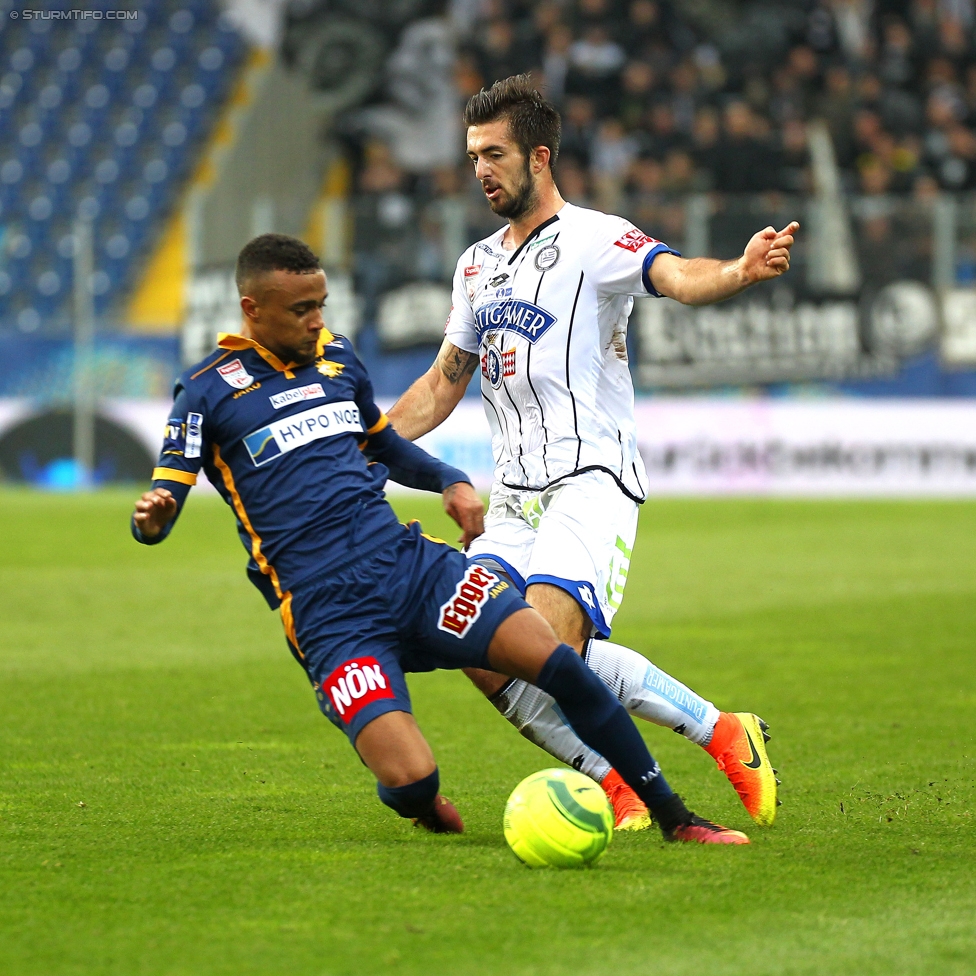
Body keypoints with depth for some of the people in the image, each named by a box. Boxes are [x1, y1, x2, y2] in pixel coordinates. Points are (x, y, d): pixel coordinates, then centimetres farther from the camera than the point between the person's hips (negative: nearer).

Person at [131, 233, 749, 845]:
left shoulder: (337, 357, 16)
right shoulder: (209, 391, 0)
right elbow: (162, 503, -5)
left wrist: (450, 480, 15)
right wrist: (151, 519, -29)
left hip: (412, 565, 5)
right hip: (330, 618, -5)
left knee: (556, 660, -16)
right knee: (412, 781, -24)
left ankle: (675, 818, -2)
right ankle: (420, 804, 16)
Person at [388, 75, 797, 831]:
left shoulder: (595, 239, -4)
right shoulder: (478, 265, 19)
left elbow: (677, 277, -23)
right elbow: (444, 382, 28)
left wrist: (738, 272, -45)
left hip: (592, 479, -7)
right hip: (515, 497, 7)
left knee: (550, 641, -25)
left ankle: (724, 734, -9)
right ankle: (620, 786, -2)